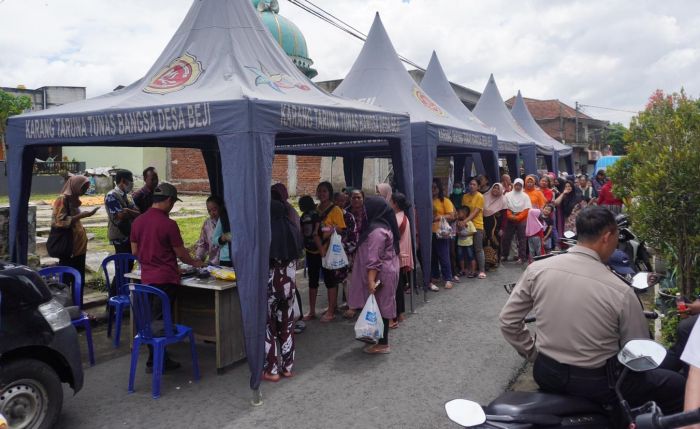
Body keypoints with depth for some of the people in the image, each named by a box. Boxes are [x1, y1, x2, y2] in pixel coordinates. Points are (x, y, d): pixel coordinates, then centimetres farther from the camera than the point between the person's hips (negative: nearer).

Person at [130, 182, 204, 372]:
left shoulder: (138, 221, 4)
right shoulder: (168, 224, -15)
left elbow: (134, 251, 12)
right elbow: (181, 253, -7)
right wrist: (195, 263, 11)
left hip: (147, 278, 7)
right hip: (166, 279, -7)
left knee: (152, 319, 14)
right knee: (159, 320, 2)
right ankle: (154, 362, 10)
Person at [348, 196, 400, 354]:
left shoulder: (376, 231, -22)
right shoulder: (383, 225, 11)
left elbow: (374, 259, -26)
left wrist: (371, 279, -27)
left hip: (380, 275, -10)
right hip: (385, 272, 10)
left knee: (379, 308, -2)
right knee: (380, 307, 17)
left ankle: (382, 344, 7)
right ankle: (378, 337, 29)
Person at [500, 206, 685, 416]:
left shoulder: (537, 269, -11)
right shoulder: (621, 292, -19)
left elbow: (508, 320, -4)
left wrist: (534, 353, 8)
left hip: (545, 374, 4)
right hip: (595, 383, -3)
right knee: (677, 385, 17)